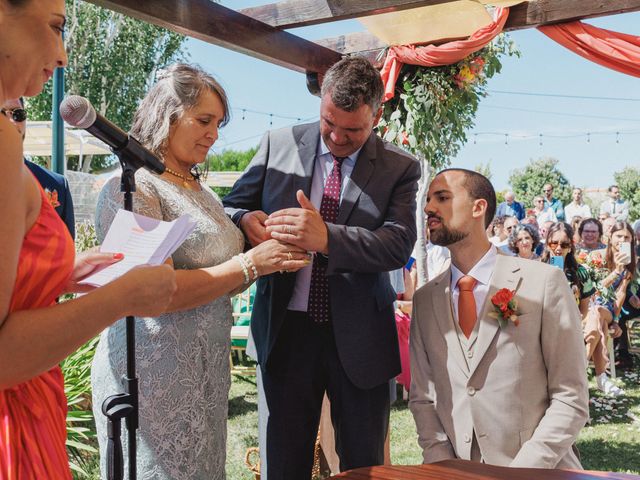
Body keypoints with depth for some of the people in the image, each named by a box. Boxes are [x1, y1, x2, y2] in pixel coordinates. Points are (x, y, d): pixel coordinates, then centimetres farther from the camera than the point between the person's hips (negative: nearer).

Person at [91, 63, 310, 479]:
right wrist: (249, 264, -21)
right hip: (154, 377, -8)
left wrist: (272, 254, -2)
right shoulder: (132, 187, -12)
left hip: (206, 375, 8)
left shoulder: (203, 193, 13)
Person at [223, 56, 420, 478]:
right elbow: (230, 208, 8)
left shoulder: (399, 168, -2)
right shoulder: (279, 146, 2)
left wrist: (327, 236, -31)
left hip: (359, 337, -1)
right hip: (286, 329, 1)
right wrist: (247, 220, -17)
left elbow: (399, 245, -15)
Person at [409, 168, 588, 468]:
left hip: (539, 468, -2)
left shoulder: (544, 283, -5)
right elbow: (422, 398, 8)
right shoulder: (424, 299, 6)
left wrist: (521, 470, -13)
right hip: (456, 470, 3)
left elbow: (571, 400, -5)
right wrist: (444, 467, -7)